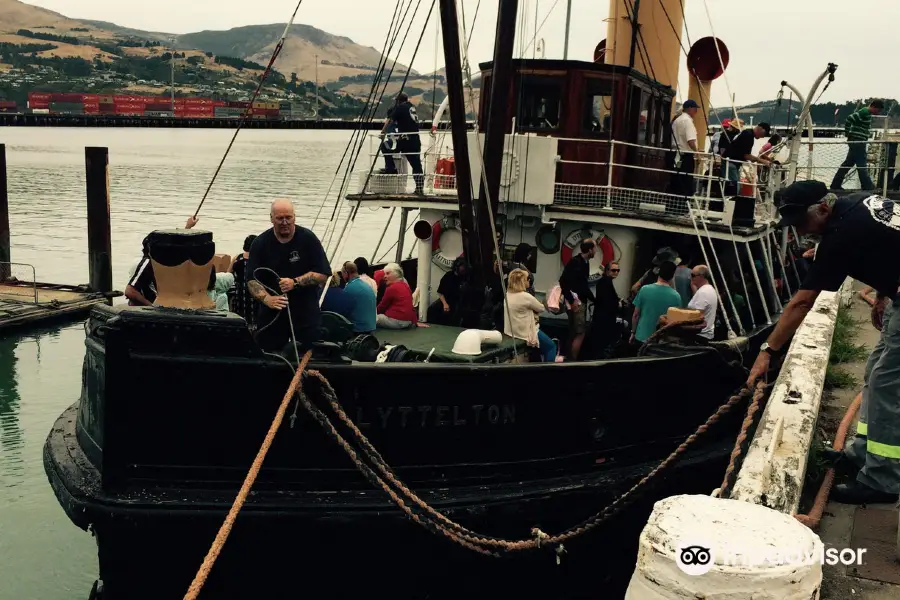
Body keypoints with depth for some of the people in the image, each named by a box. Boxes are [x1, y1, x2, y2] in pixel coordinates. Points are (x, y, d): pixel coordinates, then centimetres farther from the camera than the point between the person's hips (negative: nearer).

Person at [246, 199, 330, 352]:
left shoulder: (308, 239, -3)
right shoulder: (260, 244, 2)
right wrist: (267, 299, -22)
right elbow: (252, 280, -3)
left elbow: (323, 274, -6)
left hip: (306, 314, -1)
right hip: (271, 315, 2)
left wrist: (295, 282, -19)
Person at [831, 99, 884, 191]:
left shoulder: (867, 113, 17)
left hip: (857, 142, 10)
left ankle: (836, 184, 14)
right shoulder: (865, 112, -14)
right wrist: (847, 133, -15)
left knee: (848, 163, 11)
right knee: (861, 165, -7)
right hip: (857, 141, -10)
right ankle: (867, 186, -5)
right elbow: (849, 119, -23)